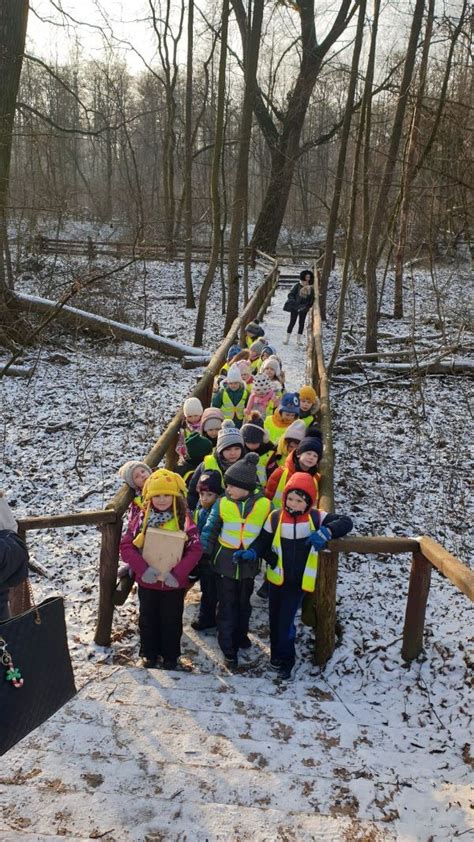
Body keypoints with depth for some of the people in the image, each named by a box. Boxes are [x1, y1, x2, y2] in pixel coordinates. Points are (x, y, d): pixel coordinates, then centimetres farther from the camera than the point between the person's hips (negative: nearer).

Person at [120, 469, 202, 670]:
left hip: (174, 583, -1)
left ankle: (171, 656, 32)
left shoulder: (183, 520, -10)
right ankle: (149, 653, 37)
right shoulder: (142, 519, -6)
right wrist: (143, 569, -21)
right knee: (148, 619, 18)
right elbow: (126, 545, -9)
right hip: (147, 581, 2)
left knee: (172, 620, 14)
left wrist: (177, 573, -23)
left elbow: (195, 549, -15)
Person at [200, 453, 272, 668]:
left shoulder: (264, 505, -11)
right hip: (225, 563, 0)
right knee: (226, 607, 10)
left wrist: (254, 551, -15)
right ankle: (228, 650, 20)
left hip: (247, 565, 0)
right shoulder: (222, 503, -11)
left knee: (244, 604, 17)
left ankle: (241, 634, 34)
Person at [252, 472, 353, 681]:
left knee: (286, 621, -6)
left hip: (300, 581, -2)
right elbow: (263, 541, -2)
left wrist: (326, 532, -31)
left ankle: (286, 661, 14)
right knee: (274, 618, 16)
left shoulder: (316, 517, -12)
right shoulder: (275, 517, -11)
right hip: (277, 577, 2)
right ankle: (276, 654, 39)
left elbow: (345, 522, -14)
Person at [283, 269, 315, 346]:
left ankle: (298, 340, 15)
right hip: (295, 307, -3)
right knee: (292, 322, -1)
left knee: (301, 323, 7)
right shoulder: (298, 286, -4)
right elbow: (290, 294, -3)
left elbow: (312, 299, 8)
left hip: (304, 308, 3)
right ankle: (287, 338, 6)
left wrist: (308, 306, -4)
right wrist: (292, 301, -18)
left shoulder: (311, 288, 3)